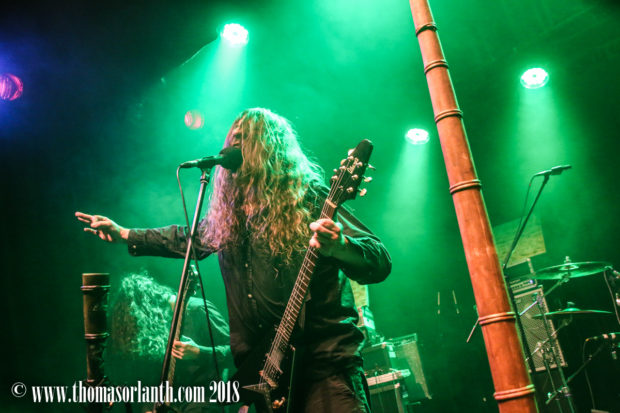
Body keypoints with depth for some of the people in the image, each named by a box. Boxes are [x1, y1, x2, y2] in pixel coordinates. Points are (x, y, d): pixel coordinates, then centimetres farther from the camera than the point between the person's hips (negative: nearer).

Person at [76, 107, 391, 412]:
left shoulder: (308, 199, -9)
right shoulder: (229, 208, 10)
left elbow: (380, 263, -15)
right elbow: (189, 238, 30)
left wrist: (338, 246, -36)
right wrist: (124, 234, 32)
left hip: (325, 360, -5)